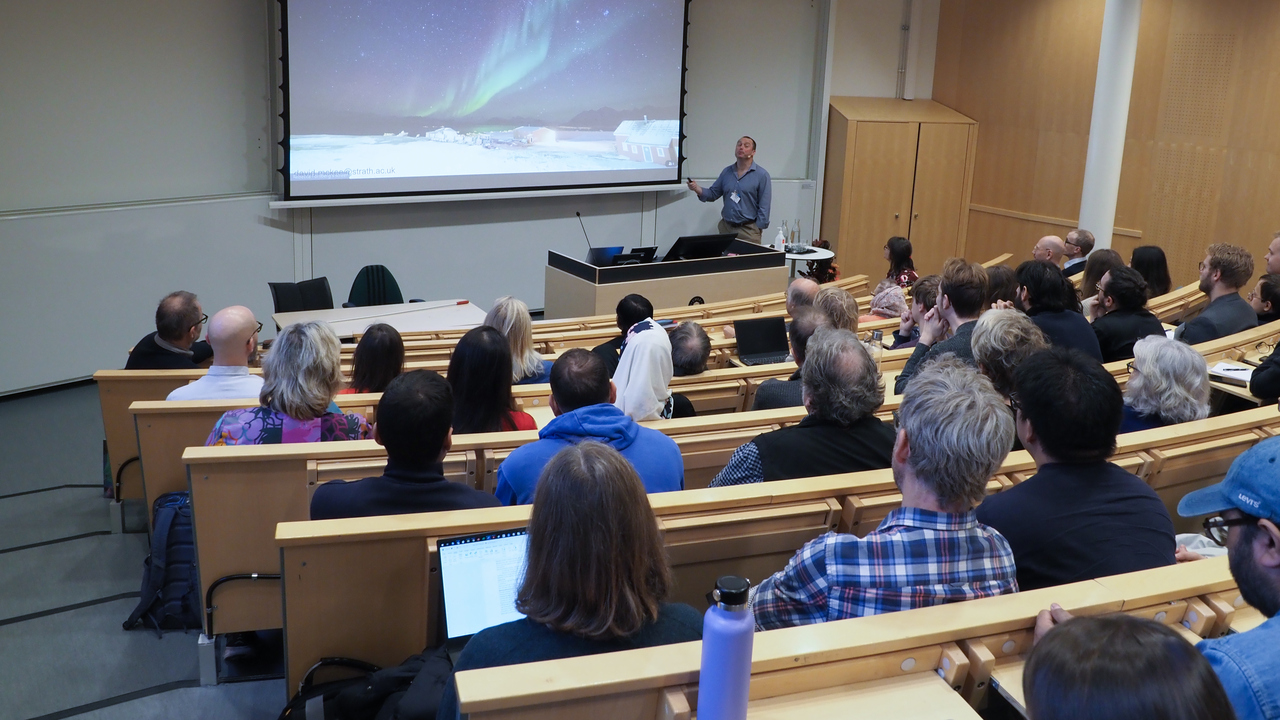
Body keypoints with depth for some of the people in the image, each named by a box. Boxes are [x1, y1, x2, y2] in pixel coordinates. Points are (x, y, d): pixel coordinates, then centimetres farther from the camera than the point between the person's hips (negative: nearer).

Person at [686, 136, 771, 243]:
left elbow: (764, 206, -6)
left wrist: (758, 230, -11)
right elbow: (713, 194, 12)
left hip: (748, 230, -4)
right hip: (726, 227, 4)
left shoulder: (761, 175, -3)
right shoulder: (726, 172, 11)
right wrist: (697, 189, -8)